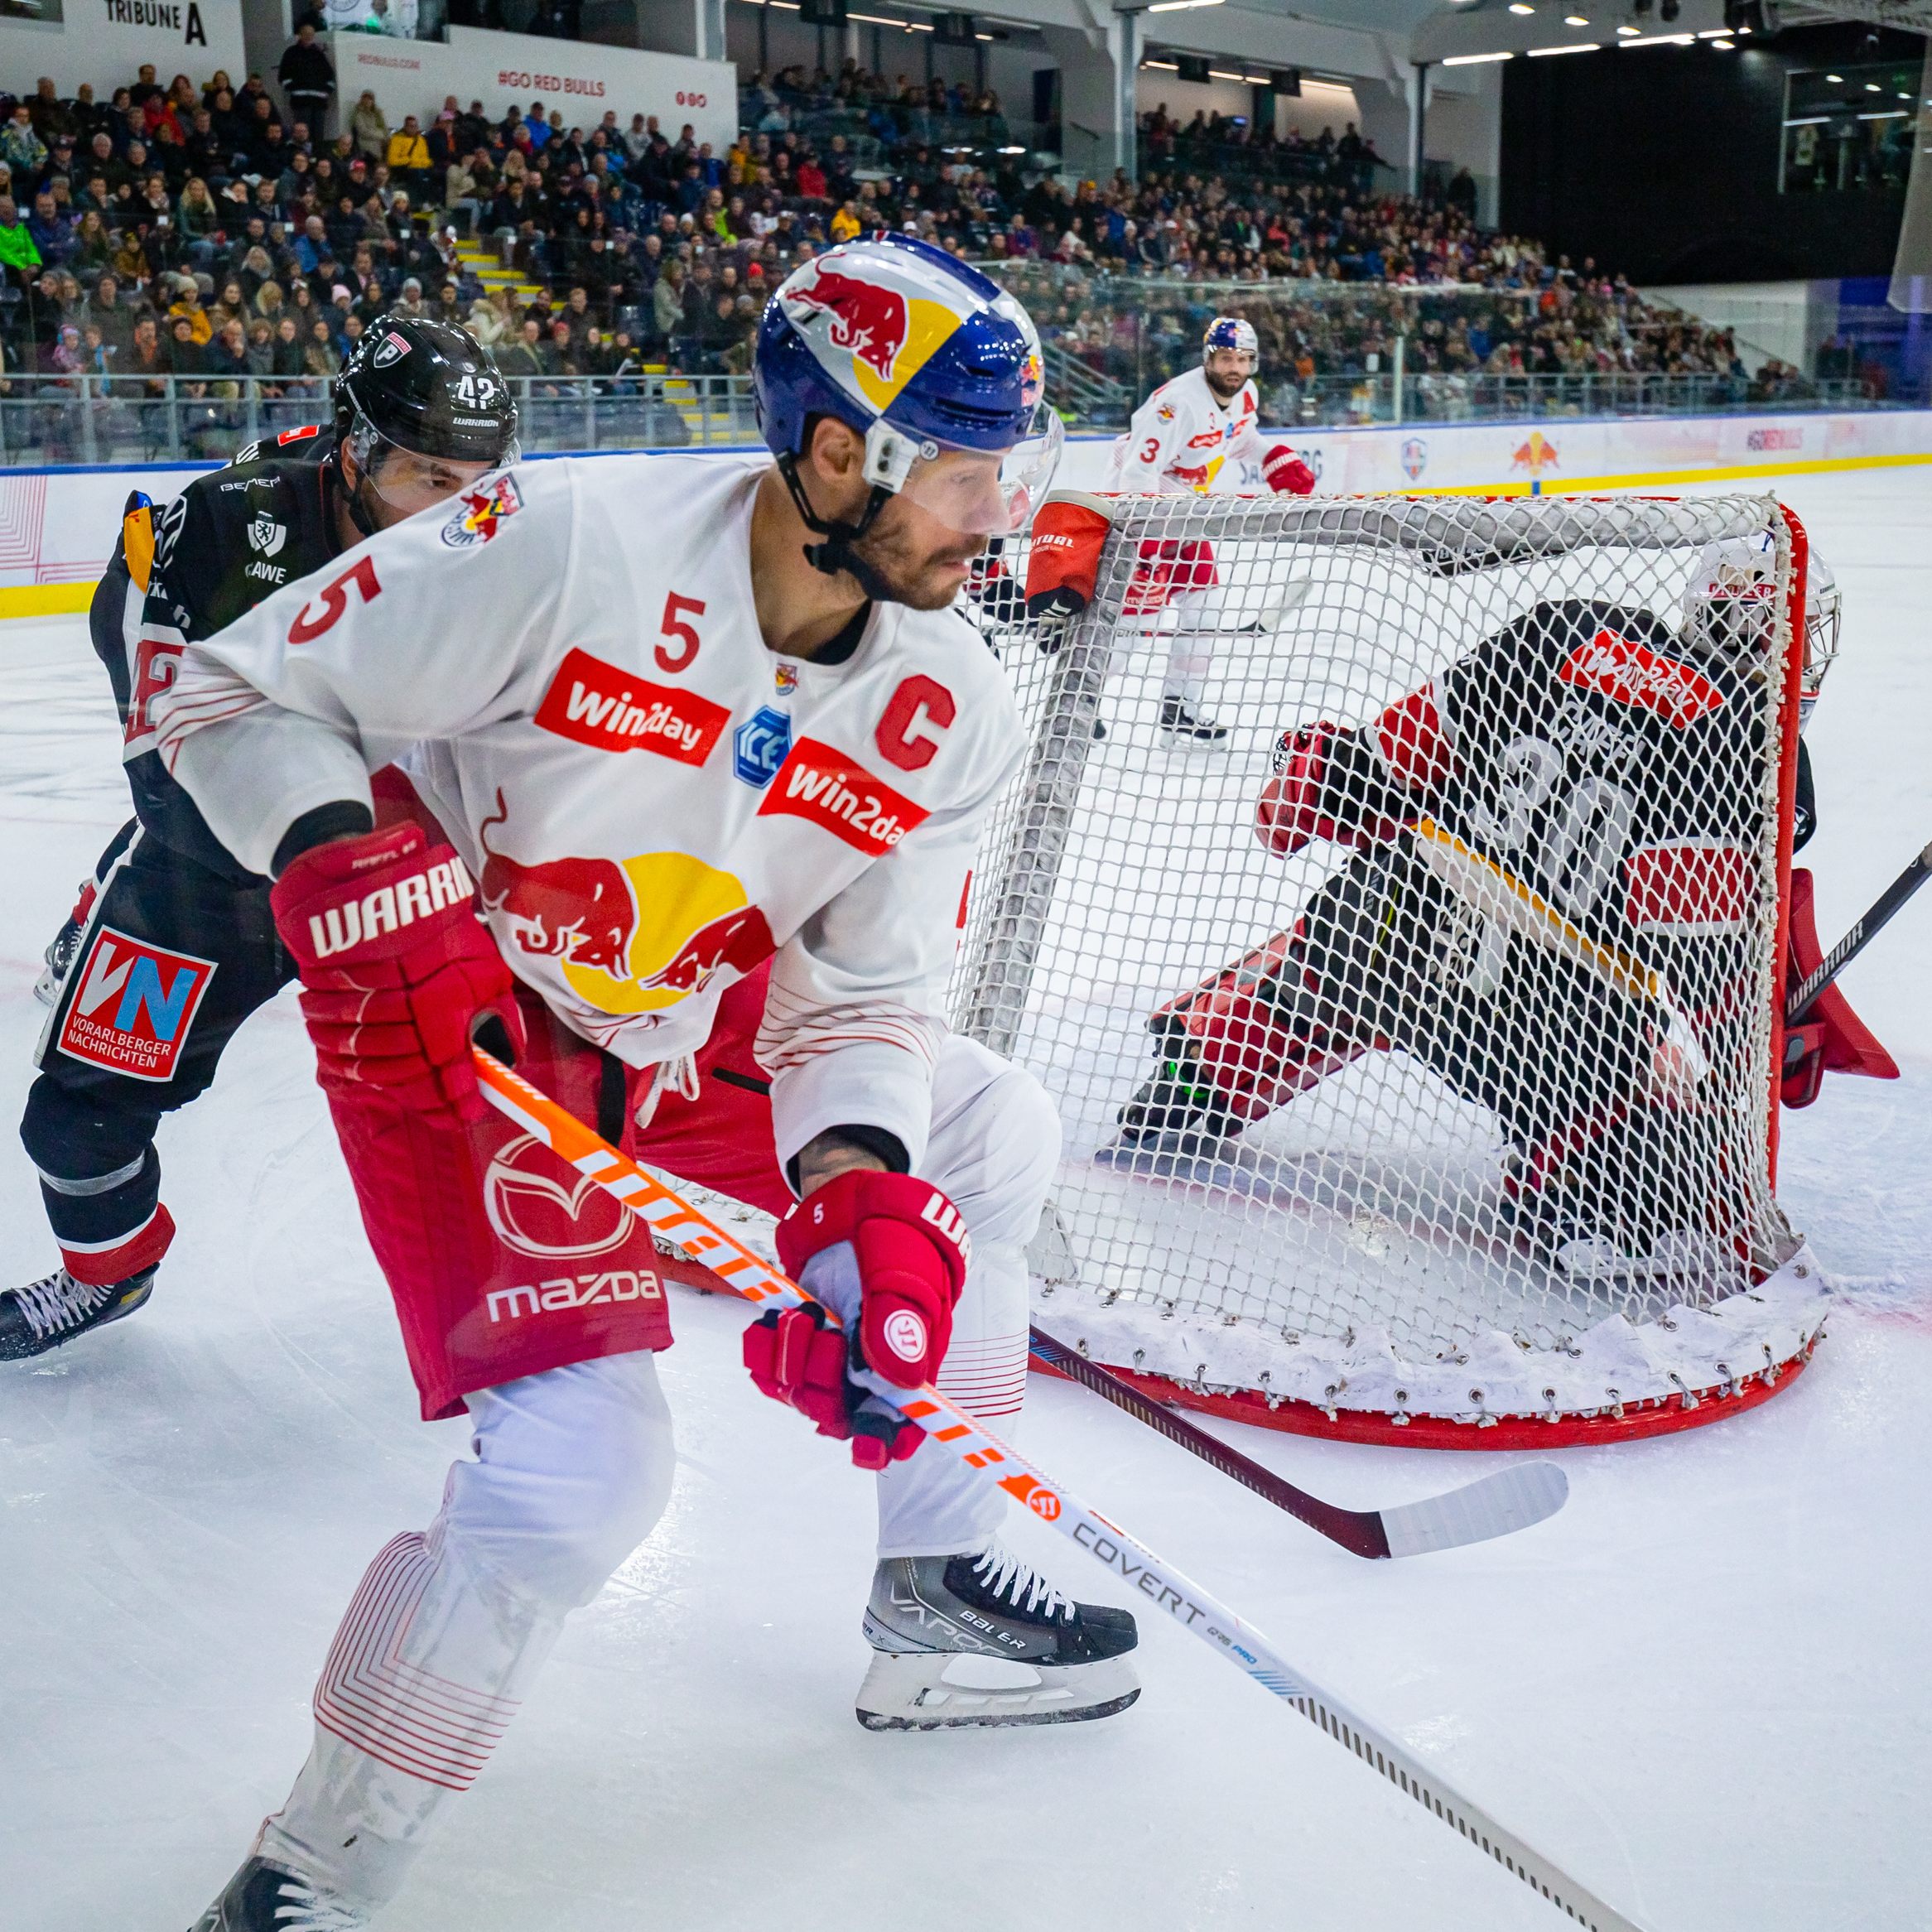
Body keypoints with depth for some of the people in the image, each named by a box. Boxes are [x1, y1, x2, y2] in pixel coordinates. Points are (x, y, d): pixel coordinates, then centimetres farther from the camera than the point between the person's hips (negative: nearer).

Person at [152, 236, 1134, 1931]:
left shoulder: (954, 720, -8)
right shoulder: (565, 544, -25)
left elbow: (855, 998, -5)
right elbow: (240, 689, -16)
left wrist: (860, 1205, -22)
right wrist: (356, 874, -32)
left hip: (695, 1049, 7)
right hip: (455, 1032, -7)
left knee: (986, 1127, 10)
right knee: (582, 1459, -20)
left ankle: (937, 1596, 25)